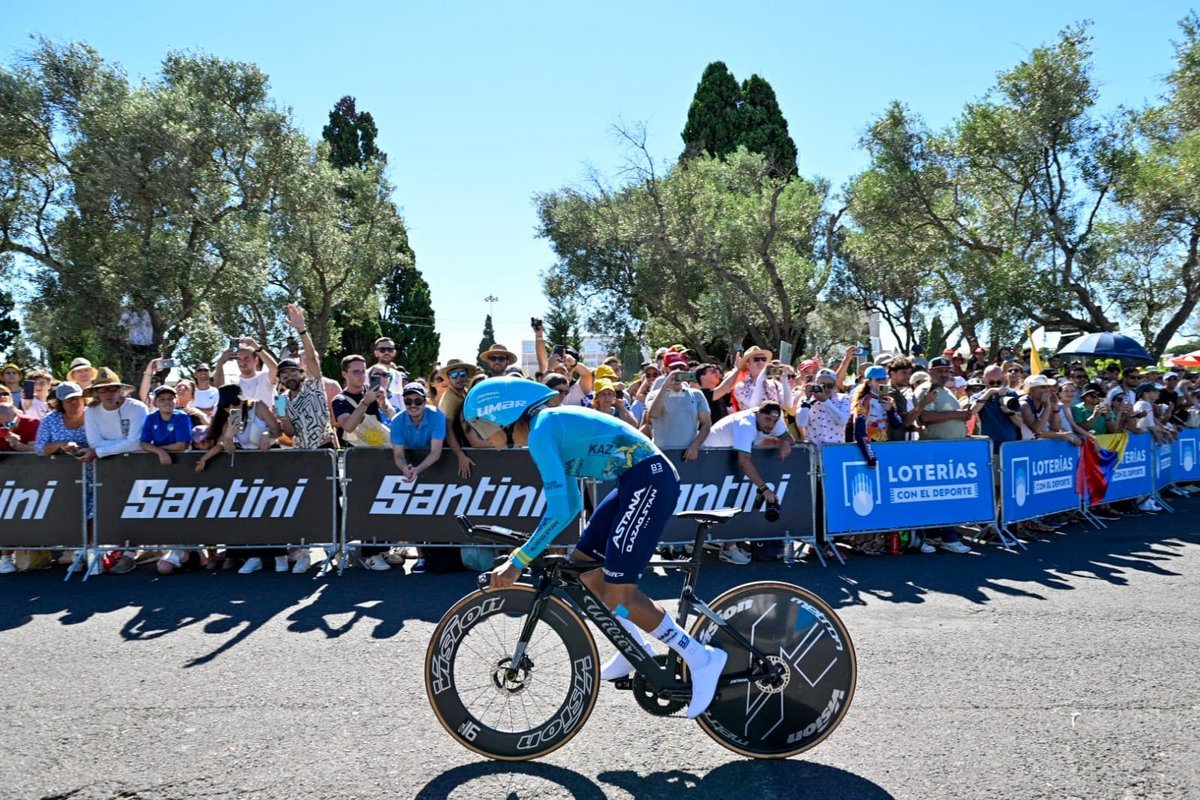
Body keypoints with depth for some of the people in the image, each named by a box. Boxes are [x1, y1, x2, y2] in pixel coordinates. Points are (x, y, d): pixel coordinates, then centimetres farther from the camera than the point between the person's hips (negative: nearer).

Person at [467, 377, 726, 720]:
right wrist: (532, 548, 20)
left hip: (650, 479, -10)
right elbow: (571, 503, 22)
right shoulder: (550, 425, 16)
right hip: (636, 482, 10)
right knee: (580, 567, 14)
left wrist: (518, 561, -15)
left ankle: (700, 658, 1)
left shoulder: (540, 431, -14)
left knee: (617, 594, -10)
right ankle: (634, 648, 27)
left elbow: (560, 511, -21)